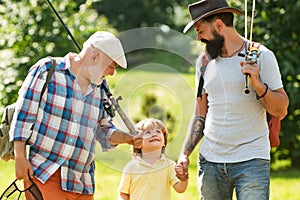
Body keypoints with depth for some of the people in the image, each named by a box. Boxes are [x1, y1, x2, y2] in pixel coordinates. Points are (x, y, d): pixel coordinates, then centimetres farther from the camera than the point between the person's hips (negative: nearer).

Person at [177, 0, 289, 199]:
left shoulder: (261, 56, -2)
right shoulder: (204, 62, 12)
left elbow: (281, 111, -4)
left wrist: (258, 86, -19)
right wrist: (185, 153, 8)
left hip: (252, 160, -5)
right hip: (210, 160, 5)